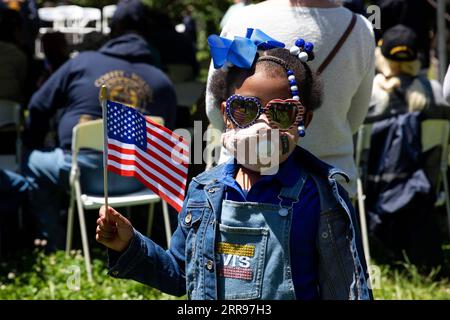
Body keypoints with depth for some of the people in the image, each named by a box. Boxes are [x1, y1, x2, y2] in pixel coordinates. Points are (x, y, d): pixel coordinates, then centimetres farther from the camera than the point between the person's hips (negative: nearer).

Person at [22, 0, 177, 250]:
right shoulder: (162, 82, 8)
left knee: (34, 163, 25)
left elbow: (39, 106, 11)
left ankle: (57, 246, 23)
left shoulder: (83, 62, 5)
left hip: (84, 172, -2)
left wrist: (32, 144, 29)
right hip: (138, 179, 3)